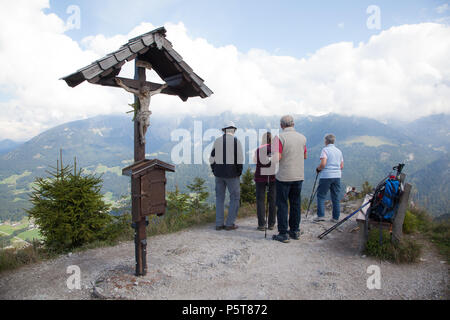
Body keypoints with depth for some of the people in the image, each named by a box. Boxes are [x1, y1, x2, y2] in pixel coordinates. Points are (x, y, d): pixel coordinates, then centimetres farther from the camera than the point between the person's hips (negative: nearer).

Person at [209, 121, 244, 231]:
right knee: (235, 198, 8)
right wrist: (239, 172, 0)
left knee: (220, 198, 13)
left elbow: (212, 158, 6)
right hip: (232, 174, -4)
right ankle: (230, 224, 7)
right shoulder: (236, 141, -7)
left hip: (219, 173, 4)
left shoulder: (217, 141, 5)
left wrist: (215, 171, 14)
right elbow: (240, 159, -12)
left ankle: (219, 224, 12)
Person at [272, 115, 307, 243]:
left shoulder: (279, 138, -13)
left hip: (284, 176, -5)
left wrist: (274, 155, 0)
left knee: (282, 204, 3)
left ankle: (283, 234, 6)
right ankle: (295, 231, 22)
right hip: (298, 176, 5)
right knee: (295, 203, 14)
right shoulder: (302, 137, 4)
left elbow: (276, 158, -21)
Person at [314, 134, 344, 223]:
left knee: (321, 196, 2)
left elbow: (323, 164, -17)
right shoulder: (339, 151, 13)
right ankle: (336, 217, 13)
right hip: (337, 176, 6)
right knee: (336, 197, 10)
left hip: (326, 176, -6)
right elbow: (342, 166, 14)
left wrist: (318, 169, 2)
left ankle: (320, 215, -4)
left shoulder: (325, 150, -6)